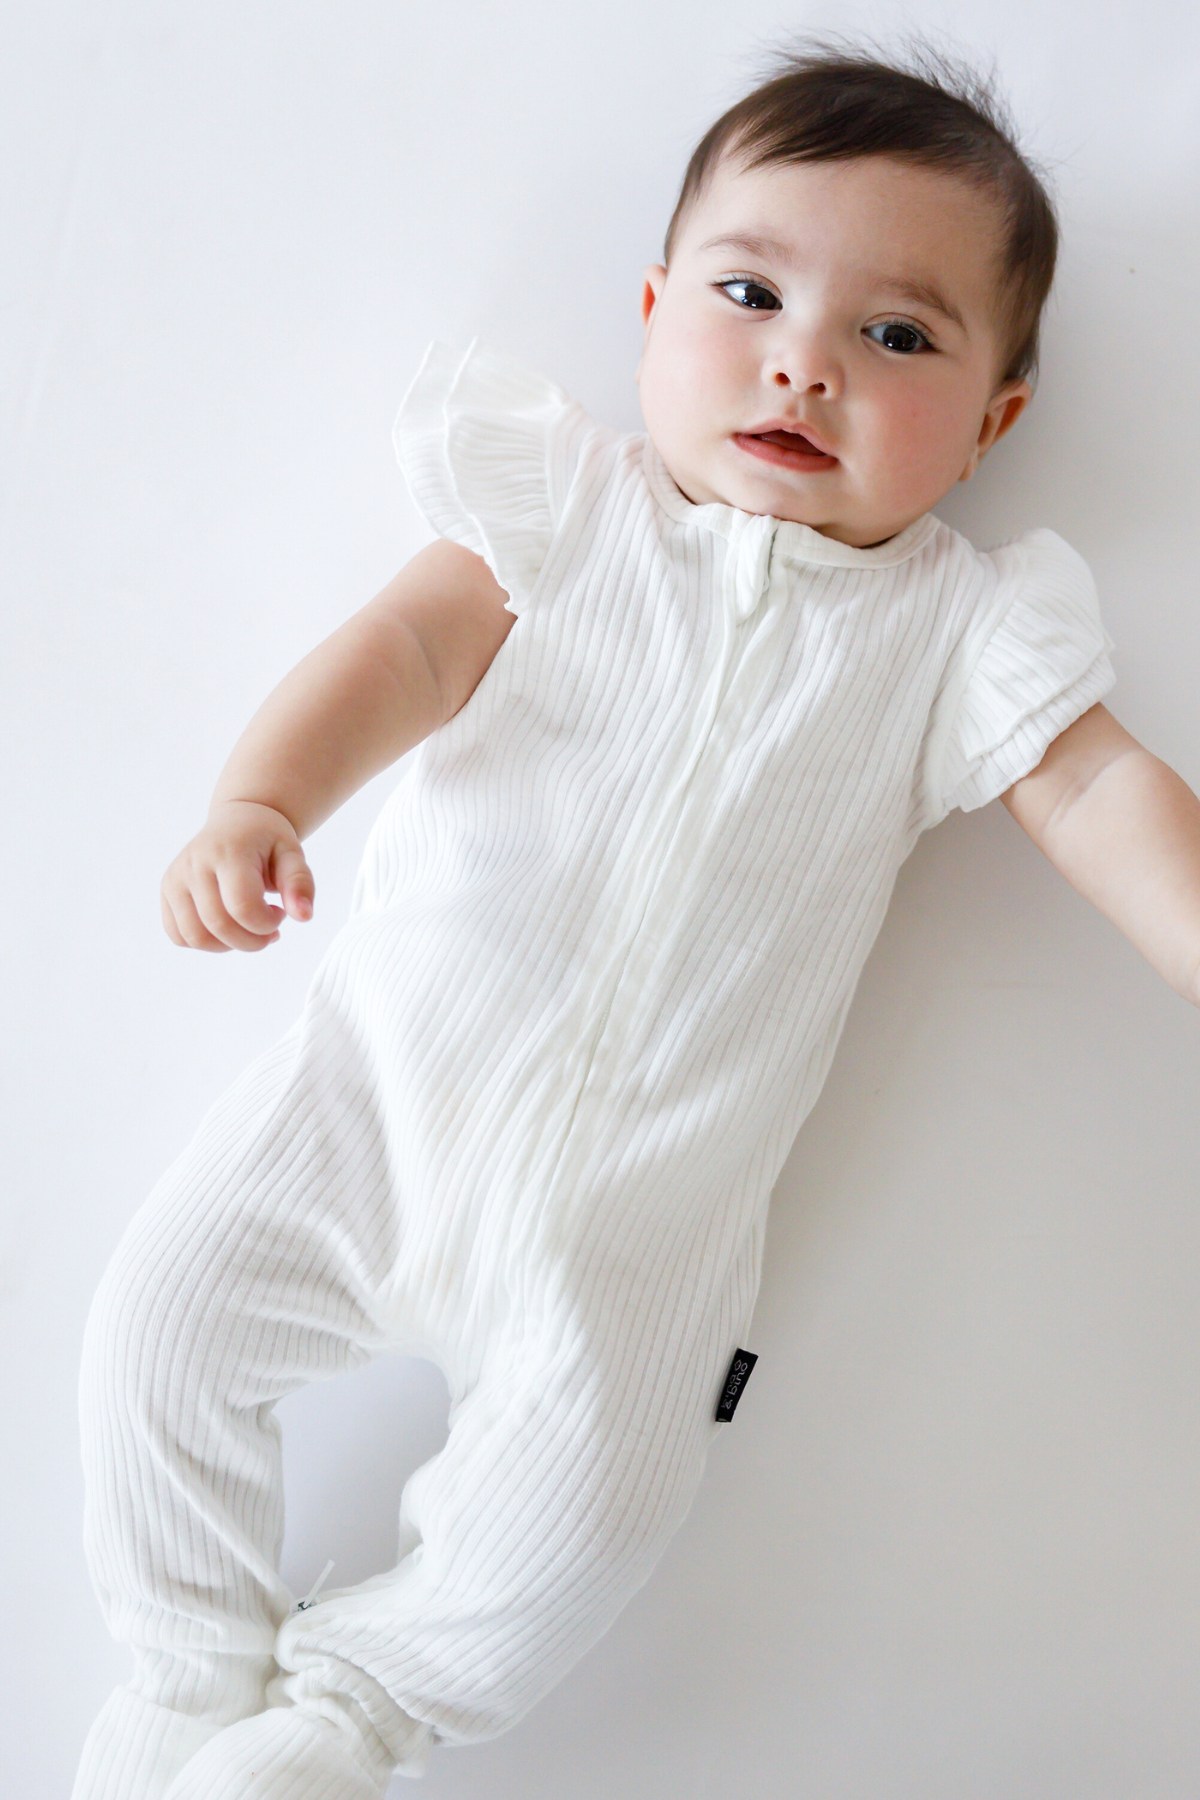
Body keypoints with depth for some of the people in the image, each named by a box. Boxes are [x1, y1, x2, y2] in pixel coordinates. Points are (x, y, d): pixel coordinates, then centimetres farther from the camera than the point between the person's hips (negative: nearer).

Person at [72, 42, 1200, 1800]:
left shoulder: (952, 630, 4)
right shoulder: (567, 503, 3)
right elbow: (411, 645, -9)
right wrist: (258, 805, -27)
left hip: (638, 1204, 0)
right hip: (389, 1076, 1)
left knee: (586, 1492, -13)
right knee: (167, 1310, -2)